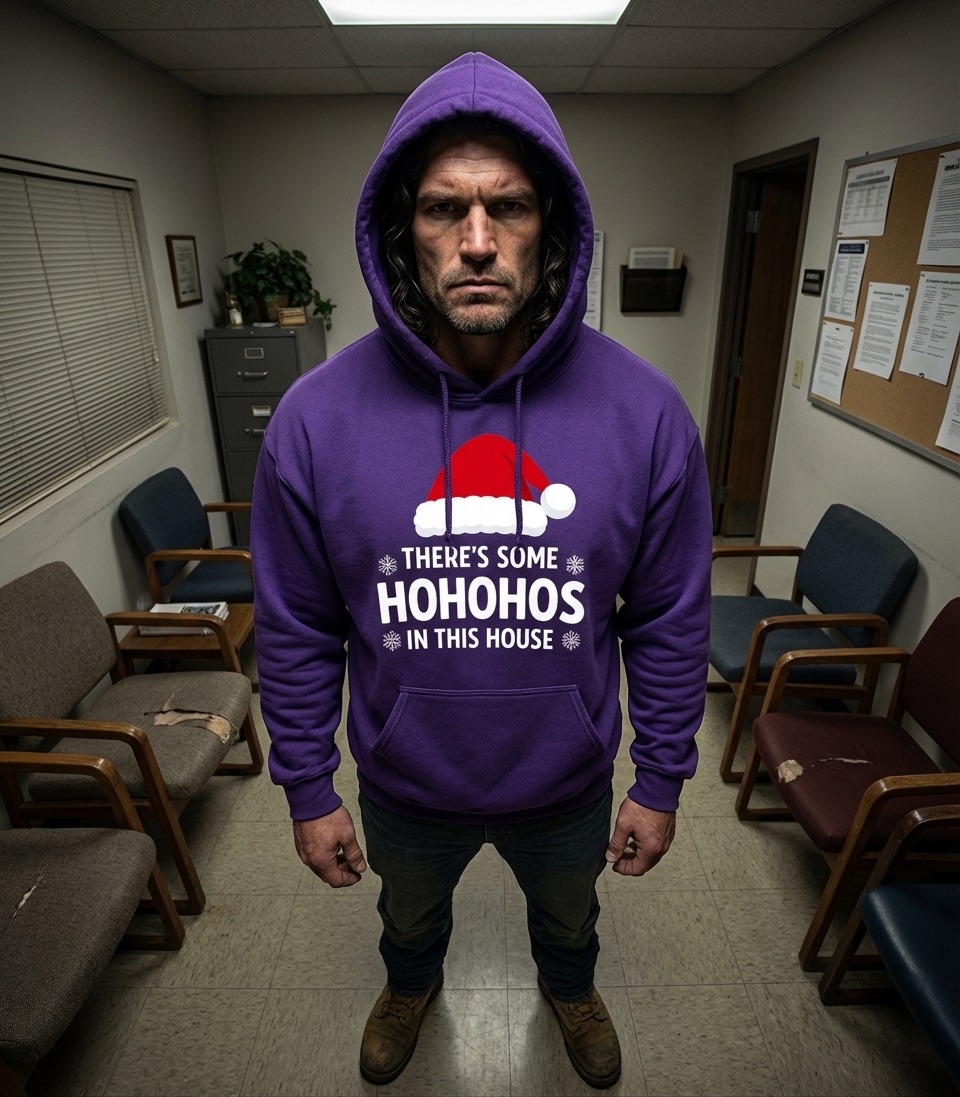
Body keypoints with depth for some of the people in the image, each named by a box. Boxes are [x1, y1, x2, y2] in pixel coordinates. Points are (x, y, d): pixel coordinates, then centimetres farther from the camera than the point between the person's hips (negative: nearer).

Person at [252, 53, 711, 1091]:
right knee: (410, 911, 34)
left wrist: (660, 783, -2)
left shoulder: (645, 412, -21)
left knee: (568, 912, 34)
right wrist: (308, 790, -3)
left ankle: (570, 987, 71)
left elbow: (670, 622, -10)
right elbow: (295, 631, -10)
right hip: (403, 786, 1)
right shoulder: (315, 417, -21)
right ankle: (411, 983, 72)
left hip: (569, 783, 1)